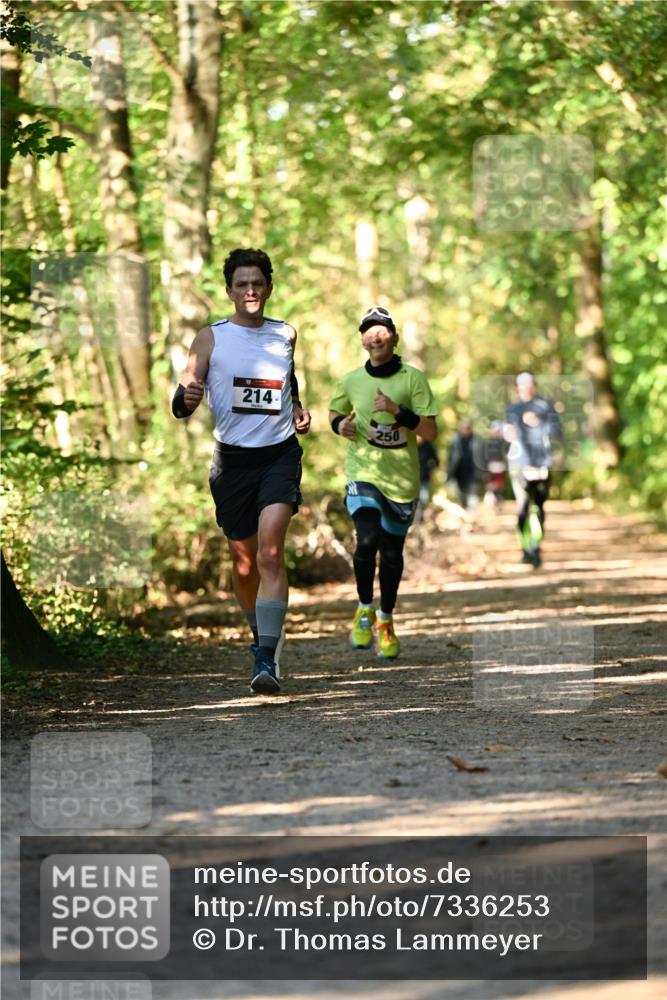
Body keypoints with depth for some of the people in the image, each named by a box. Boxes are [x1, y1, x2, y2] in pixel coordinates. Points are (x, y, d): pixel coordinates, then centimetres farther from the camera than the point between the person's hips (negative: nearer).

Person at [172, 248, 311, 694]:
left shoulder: (286, 334, 8)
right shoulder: (211, 338, -1)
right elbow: (183, 401, -6)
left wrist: (298, 407, 11)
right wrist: (185, 397, -29)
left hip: (280, 453, 0)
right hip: (233, 457, 0)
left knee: (271, 550, -19)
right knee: (244, 561, 10)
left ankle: (268, 658, -25)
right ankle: (261, 634, 37)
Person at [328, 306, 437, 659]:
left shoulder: (413, 378, -3)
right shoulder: (351, 381, 2)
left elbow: (430, 432, -7)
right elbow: (335, 412, 22)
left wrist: (398, 411, -20)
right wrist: (341, 425, -1)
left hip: (402, 478, 0)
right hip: (363, 473, 0)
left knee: (392, 553, 8)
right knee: (367, 541, -22)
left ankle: (386, 620, 30)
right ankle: (364, 609, 2)